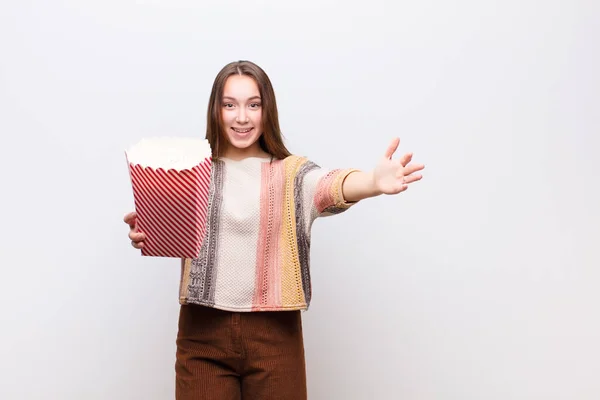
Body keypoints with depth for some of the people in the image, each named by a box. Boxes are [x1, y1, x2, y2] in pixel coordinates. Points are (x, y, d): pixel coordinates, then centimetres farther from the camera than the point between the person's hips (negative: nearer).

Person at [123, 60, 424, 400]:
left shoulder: (291, 172, 0)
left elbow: (330, 186, -21)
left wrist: (374, 182, -42)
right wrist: (143, 234, -32)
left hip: (274, 333, 0)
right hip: (203, 331, 1)